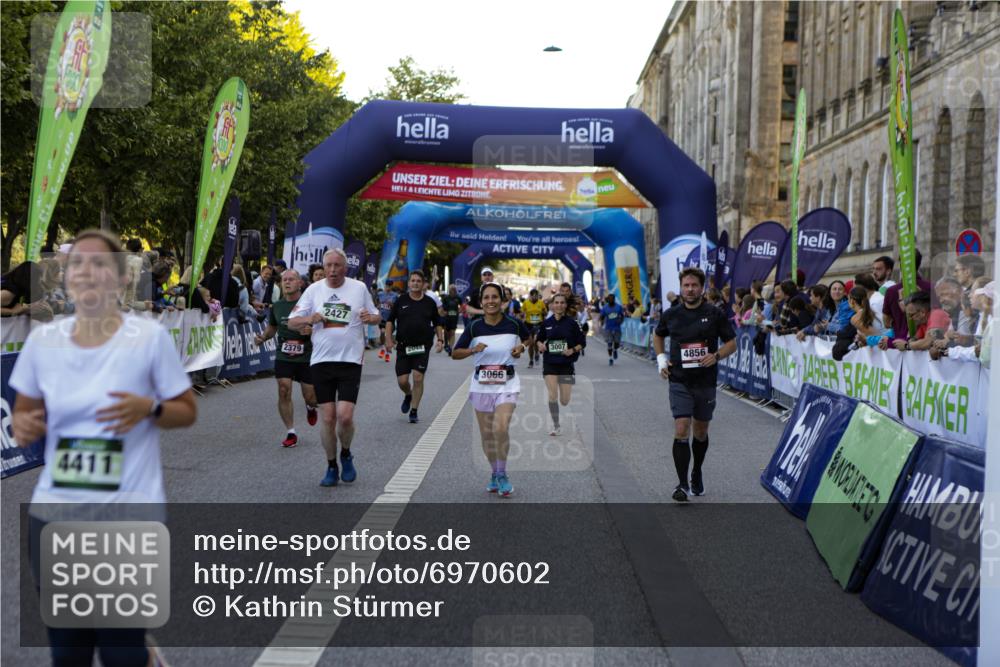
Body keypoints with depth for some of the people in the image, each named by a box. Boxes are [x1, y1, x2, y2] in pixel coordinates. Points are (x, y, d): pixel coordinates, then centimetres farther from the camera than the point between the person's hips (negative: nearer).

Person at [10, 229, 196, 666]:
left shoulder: (150, 336, -7)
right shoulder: (42, 340, 3)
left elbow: (188, 412, 1)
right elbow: (22, 413, 15)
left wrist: (149, 409, -19)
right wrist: (23, 426, -7)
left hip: (128, 517, -4)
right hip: (53, 514, 4)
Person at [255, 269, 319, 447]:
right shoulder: (276, 306, 7)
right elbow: (272, 328, 21)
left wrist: (312, 330, -24)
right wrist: (262, 337, 1)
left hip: (306, 357, -3)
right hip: (283, 357, 3)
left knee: (310, 397, 3)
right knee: (284, 391, -7)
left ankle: (310, 407, 43)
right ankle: (291, 433, 5)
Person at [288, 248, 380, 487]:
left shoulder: (359, 288, 3)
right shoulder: (314, 289, 5)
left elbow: (376, 316, 12)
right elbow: (292, 322, 5)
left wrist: (371, 318, -12)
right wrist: (310, 319, -15)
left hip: (350, 361, -1)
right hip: (321, 361, 2)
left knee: (345, 416, -12)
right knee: (328, 418, 2)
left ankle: (346, 455, 18)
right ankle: (331, 467, 20)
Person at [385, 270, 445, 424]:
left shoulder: (430, 302, 5)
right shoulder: (401, 301, 4)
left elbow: (437, 323, 14)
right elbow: (390, 320, 9)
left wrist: (440, 339, 3)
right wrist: (389, 338, -1)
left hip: (423, 347, -1)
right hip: (403, 346, 1)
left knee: (418, 378, -7)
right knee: (402, 380, -1)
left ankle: (414, 411, 6)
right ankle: (408, 396, 34)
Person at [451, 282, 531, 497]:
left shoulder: (514, 324, -4)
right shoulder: (474, 327, -3)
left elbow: (529, 337, 18)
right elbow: (455, 353, 3)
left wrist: (521, 347, -4)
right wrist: (473, 350, -15)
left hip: (507, 384, -2)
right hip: (481, 384, 2)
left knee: (501, 428, -21)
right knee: (486, 433, 9)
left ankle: (502, 475, -2)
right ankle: (494, 474, 30)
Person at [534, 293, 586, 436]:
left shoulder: (572, 322, -4)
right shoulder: (546, 323, 1)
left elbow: (582, 343, 0)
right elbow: (538, 339, 14)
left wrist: (573, 350, -16)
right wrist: (540, 345, -7)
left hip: (566, 364, -1)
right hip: (549, 364, 1)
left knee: (565, 401, 2)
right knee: (552, 396, -11)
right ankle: (556, 426, 5)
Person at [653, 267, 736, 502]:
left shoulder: (715, 314, -3)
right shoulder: (671, 315, 1)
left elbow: (732, 343, 3)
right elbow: (658, 336, 20)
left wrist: (716, 356, -16)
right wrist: (661, 359, 5)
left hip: (706, 383, 1)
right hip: (679, 382, 0)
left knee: (701, 432, 14)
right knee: (681, 431, -12)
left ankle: (697, 474, 36)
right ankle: (682, 483, -8)